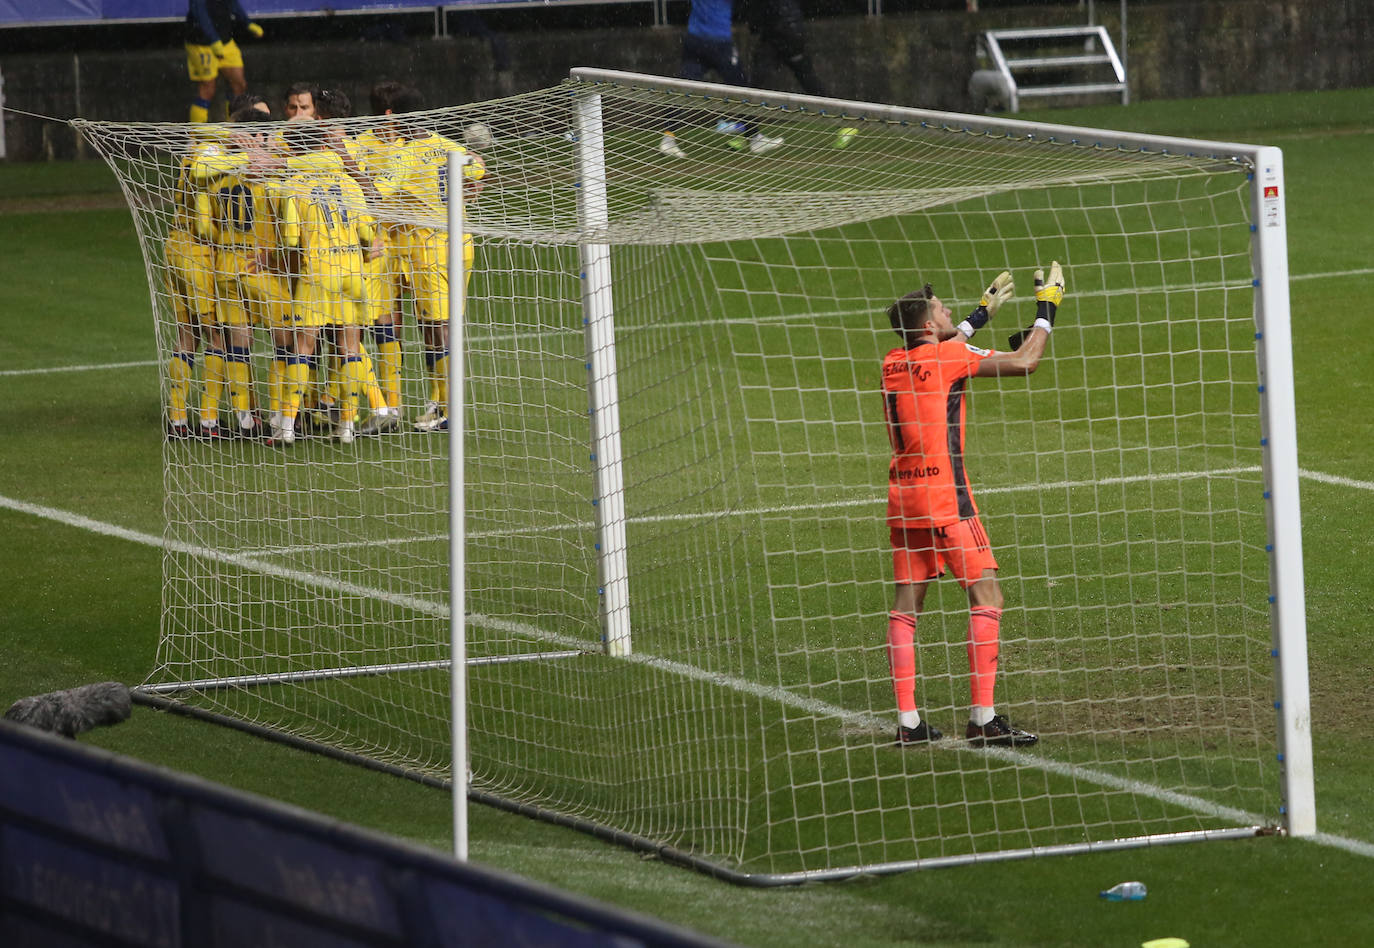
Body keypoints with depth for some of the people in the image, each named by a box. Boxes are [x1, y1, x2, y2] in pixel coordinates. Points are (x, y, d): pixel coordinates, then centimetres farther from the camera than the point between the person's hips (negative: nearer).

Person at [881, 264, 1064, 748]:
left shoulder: (894, 363, 10)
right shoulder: (946, 358, -11)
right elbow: (1024, 362, -12)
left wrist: (983, 312, 39)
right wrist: (1046, 307, 0)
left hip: (902, 498, 8)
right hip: (944, 497, -8)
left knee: (906, 602, 7)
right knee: (986, 595, -3)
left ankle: (907, 721, 5)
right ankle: (983, 718, -8)